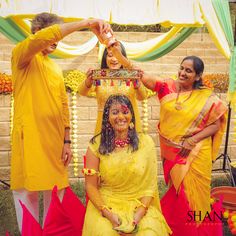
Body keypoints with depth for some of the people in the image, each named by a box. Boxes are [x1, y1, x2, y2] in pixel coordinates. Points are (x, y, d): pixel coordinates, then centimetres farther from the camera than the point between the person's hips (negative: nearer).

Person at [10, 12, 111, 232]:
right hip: (30, 137, -6)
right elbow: (41, 38, -22)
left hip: (55, 139, 6)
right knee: (27, 190, 1)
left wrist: (66, 141, 9)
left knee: (56, 190, 10)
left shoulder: (56, 67, 19)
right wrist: (85, 23, -25)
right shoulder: (21, 54, -1)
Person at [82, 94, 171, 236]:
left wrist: (138, 215, -13)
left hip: (139, 205, 1)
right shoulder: (97, 145, -3)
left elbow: (150, 185, 0)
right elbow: (91, 185, -1)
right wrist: (108, 213, -14)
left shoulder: (146, 142, -1)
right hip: (105, 204, 0)